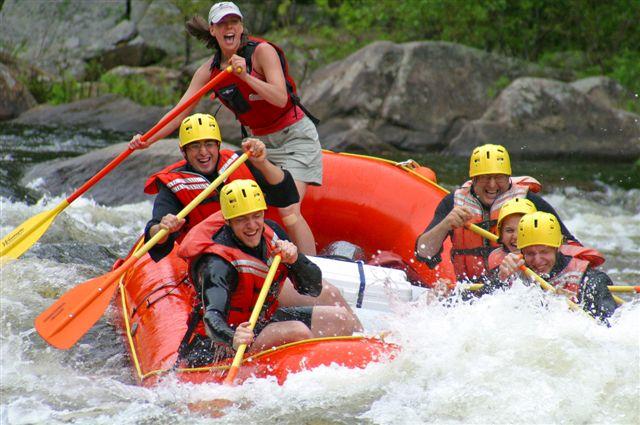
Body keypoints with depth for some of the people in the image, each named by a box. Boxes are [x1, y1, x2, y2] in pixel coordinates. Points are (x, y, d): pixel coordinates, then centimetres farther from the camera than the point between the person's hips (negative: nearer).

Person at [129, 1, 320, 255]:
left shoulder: (262, 51, -15)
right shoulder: (209, 71, 0)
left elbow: (280, 98, -25)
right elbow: (180, 113, -2)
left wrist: (245, 76, -36)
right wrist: (147, 141, -15)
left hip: (295, 136, -7)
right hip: (261, 142, 7)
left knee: (288, 212, -20)